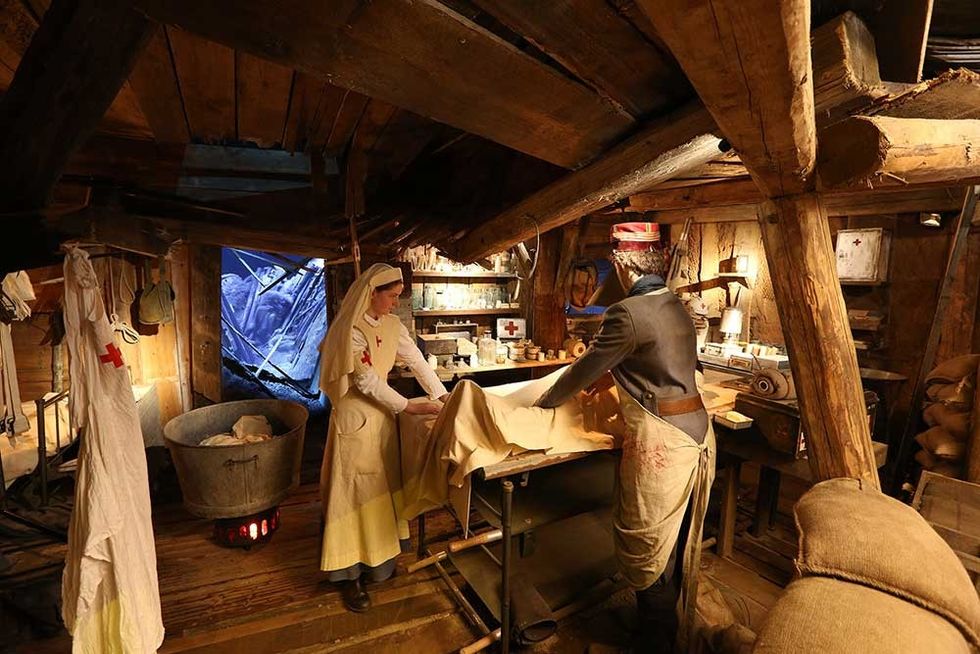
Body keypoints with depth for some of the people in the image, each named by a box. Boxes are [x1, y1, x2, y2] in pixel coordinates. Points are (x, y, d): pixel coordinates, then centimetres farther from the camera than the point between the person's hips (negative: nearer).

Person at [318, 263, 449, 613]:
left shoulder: (392, 325, 3)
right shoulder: (352, 330, -19)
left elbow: (417, 361, 3)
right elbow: (366, 381, -22)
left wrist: (443, 397, -6)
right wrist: (410, 407, -21)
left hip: (381, 412, 7)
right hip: (355, 416, -7)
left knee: (381, 486, 15)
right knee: (355, 490, 3)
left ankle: (376, 558, 33)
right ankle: (349, 574, 18)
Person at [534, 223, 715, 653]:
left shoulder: (628, 313, -20)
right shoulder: (676, 306, 7)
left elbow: (583, 372, -11)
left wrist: (540, 405, 4)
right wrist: (607, 375, 27)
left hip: (660, 442, -9)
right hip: (695, 430, 9)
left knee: (649, 552, 10)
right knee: (679, 543, 24)